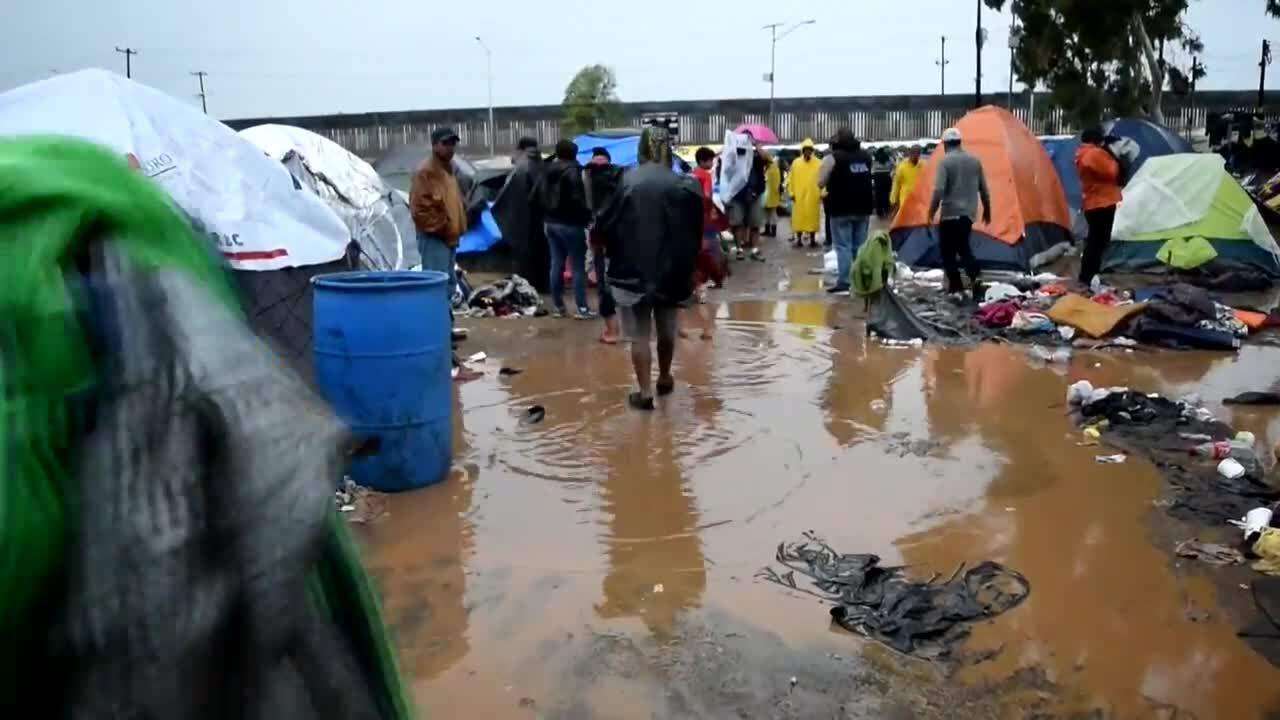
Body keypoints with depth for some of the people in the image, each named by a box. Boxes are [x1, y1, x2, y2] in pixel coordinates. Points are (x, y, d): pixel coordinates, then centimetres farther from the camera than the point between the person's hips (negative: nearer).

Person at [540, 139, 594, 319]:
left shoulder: (548, 171, 11)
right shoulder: (572, 171, -14)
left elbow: (542, 195, 15)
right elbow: (577, 199, -19)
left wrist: (548, 214, 18)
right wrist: (587, 216, -8)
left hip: (551, 222, 8)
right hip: (570, 223, -8)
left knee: (556, 265, 10)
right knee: (578, 266, -3)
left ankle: (558, 306, 13)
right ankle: (582, 308, -3)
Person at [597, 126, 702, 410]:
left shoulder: (627, 182, -13)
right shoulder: (685, 185, -3)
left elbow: (607, 225, -9)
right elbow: (695, 231, 2)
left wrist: (615, 255, 8)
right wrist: (685, 266, 13)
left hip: (632, 269, -3)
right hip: (670, 269, 3)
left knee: (639, 335, 5)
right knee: (666, 331, 21)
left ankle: (645, 392, 6)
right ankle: (665, 379, 37)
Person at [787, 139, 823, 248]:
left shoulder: (819, 163, 1)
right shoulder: (796, 163, 5)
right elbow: (791, 179, 6)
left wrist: (822, 193, -4)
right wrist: (792, 193, 1)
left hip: (813, 196, -1)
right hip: (799, 196, 1)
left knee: (813, 218, 3)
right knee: (799, 218, 2)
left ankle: (812, 240, 11)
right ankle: (799, 239, 10)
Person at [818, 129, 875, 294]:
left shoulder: (833, 157, -10)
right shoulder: (865, 155, 9)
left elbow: (821, 182, -8)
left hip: (842, 209, -5)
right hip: (863, 208, 6)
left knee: (843, 246, -4)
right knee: (860, 246, 9)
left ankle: (844, 281, -8)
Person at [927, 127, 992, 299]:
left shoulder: (945, 161, -10)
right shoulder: (974, 160, 9)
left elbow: (939, 190, -17)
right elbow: (984, 189, 13)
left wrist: (932, 211, -6)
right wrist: (987, 211, 25)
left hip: (951, 213, -6)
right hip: (968, 212, 6)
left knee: (947, 250, 4)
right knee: (963, 247, 19)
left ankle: (955, 286, 2)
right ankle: (974, 281, 1)